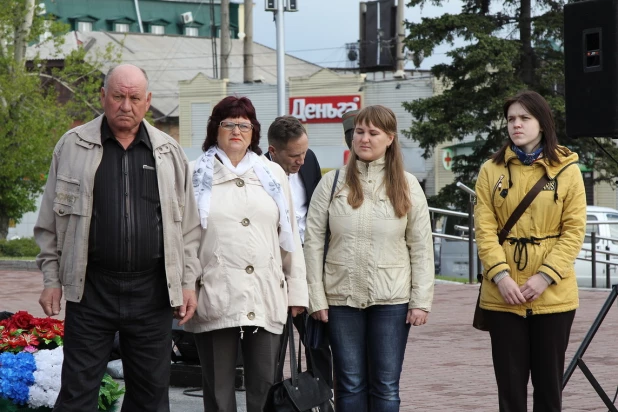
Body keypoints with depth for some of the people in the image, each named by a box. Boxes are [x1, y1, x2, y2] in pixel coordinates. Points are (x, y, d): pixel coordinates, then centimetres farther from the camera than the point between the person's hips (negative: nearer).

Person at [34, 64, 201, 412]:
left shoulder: (170, 152, 9)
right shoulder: (73, 146, 4)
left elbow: (188, 226, 12)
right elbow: (51, 223, 7)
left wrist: (188, 282, 5)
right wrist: (52, 279, 2)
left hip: (152, 291, 2)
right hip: (90, 290, -2)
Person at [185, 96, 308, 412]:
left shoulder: (273, 175, 15)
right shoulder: (197, 176, 6)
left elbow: (289, 236, 15)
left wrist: (297, 291, 11)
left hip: (266, 300, 2)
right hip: (215, 299, -2)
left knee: (265, 386, 2)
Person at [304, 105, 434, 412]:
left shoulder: (407, 186, 2)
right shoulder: (332, 183, 2)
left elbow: (421, 248, 2)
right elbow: (313, 242, 1)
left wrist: (421, 301, -4)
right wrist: (316, 298, -4)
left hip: (392, 300, 0)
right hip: (342, 298, 0)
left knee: (386, 387, 4)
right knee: (350, 386, 6)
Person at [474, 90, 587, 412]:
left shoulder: (566, 169, 2)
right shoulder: (492, 170, 6)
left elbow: (574, 231, -3)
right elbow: (484, 228, -1)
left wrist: (545, 277, -14)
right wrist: (500, 276, -15)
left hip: (553, 295, -1)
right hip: (503, 295, 1)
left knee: (549, 381, 6)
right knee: (510, 383, 4)